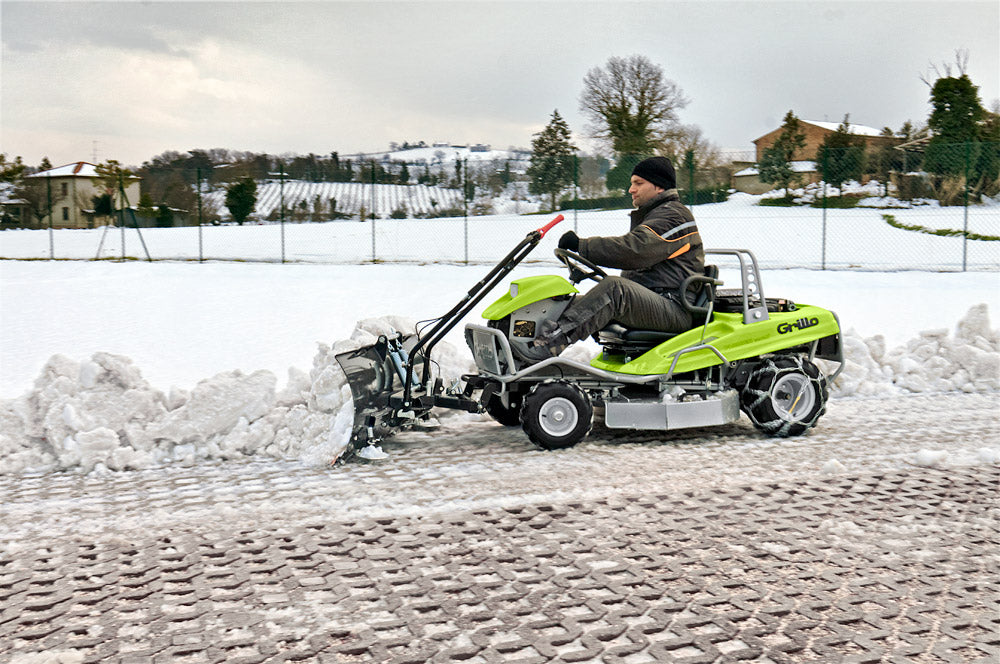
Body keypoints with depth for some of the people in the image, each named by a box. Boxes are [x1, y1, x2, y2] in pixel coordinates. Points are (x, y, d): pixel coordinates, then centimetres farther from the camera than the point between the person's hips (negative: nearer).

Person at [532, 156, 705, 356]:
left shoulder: (674, 216, -7)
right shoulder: (647, 216, 26)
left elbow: (634, 250, -24)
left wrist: (581, 245, -24)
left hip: (676, 311, -10)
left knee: (614, 289, -35)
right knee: (571, 302, -3)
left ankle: (556, 338, -46)